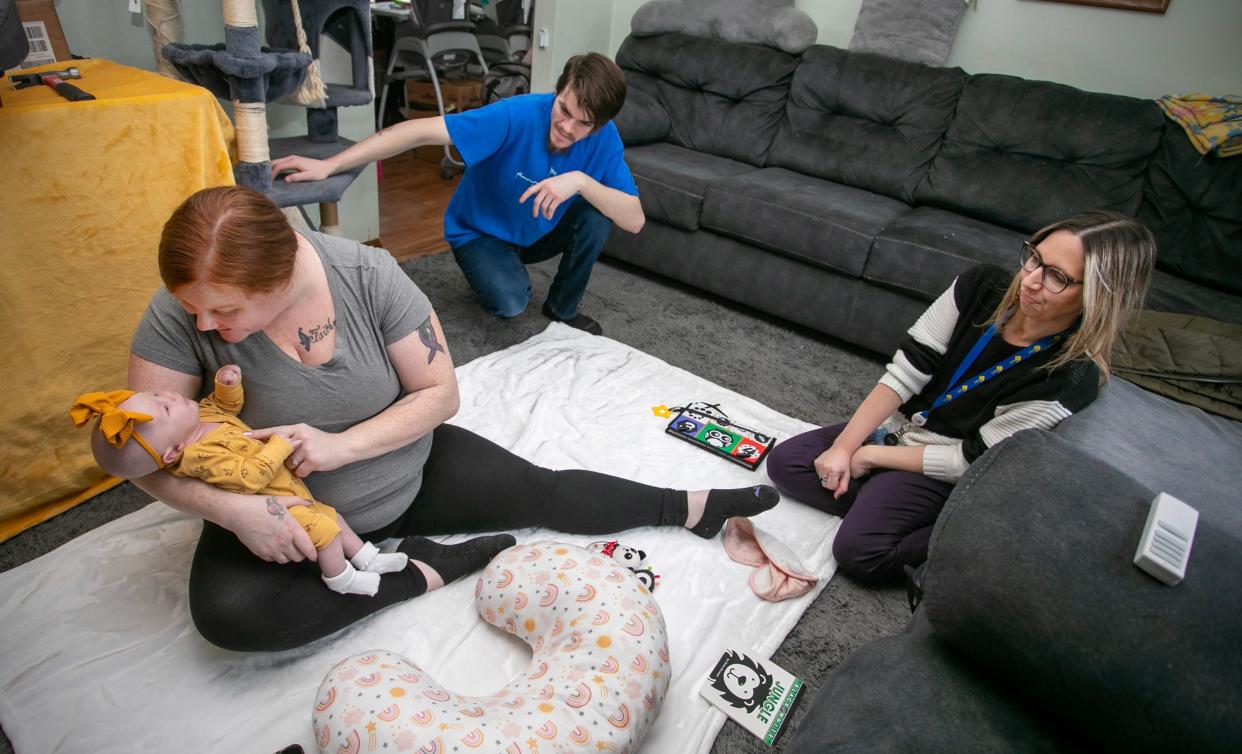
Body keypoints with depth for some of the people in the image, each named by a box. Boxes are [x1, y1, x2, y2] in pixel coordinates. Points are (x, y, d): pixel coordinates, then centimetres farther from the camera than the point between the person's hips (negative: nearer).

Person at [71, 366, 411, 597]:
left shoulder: (202, 414, -6)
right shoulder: (204, 457, -34)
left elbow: (228, 405, 13)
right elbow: (250, 476, -34)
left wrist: (227, 385, -7)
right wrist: (279, 445, -25)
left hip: (289, 492, 10)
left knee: (331, 517, 16)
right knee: (324, 527, -15)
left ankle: (368, 559, 30)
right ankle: (341, 578, 8)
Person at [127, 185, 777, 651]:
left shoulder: (367, 275, -22)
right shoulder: (178, 314, -20)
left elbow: (439, 392, -16)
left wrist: (340, 445, -28)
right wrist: (234, 511, -31)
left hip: (407, 467, 0)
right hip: (282, 514, 1)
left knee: (539, 494, -4)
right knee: (225, 612, -27)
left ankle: (699, 507, 11)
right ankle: (428, 570, -15)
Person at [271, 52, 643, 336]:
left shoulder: (604, 139, -19)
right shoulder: (517, 115, -31)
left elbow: (635, 220, -26)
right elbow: (420, 131, -34)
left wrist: (580, 180, -41)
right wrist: (328, 165, -39)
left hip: (539, 234, 4)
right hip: (480, 232, -4)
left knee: (598, 213, -24)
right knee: (511, 302, -31)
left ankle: (563, 308, 0)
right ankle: (499, 271, 9)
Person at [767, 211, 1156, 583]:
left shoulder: (1072, 381, -24)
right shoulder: (984, 286, -13)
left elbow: (971, 460, -17)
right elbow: (906, 370, -12)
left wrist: (869, 456, -13)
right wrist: (843, 447, -16)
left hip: (936, 469, -6)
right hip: (894, 426, 6)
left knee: (858, 552, -23)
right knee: (783, 461, -3)